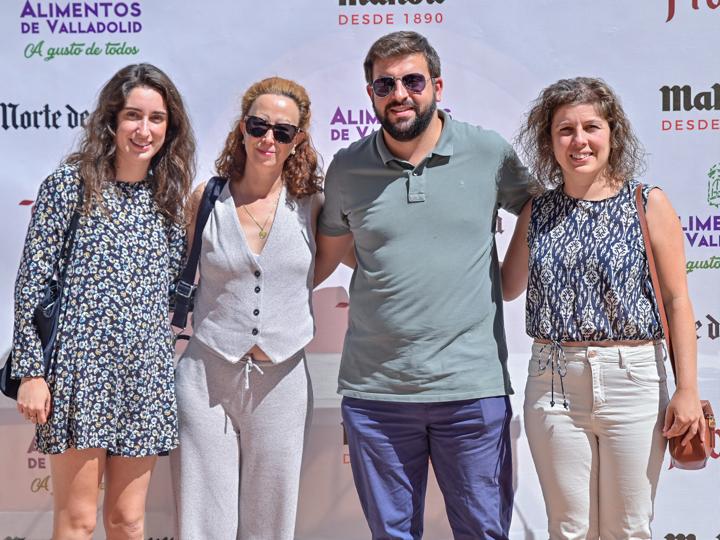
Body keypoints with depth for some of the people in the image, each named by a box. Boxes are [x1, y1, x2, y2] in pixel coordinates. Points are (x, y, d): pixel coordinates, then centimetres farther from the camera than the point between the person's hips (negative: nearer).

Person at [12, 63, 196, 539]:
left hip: (146, 374, 4)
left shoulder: (168, 196, 9)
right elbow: (32, 281, -5)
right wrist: (31, 372, -10)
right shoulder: (71, 184, -4)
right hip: (80, 366, -4)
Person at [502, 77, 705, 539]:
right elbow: (510, 288, 16)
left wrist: (688, 388, -7)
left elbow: (676, 301, -3)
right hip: (553, 383, 2)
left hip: (633, 379, -2)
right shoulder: (537, 211, 7)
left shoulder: (649, 203, -2)